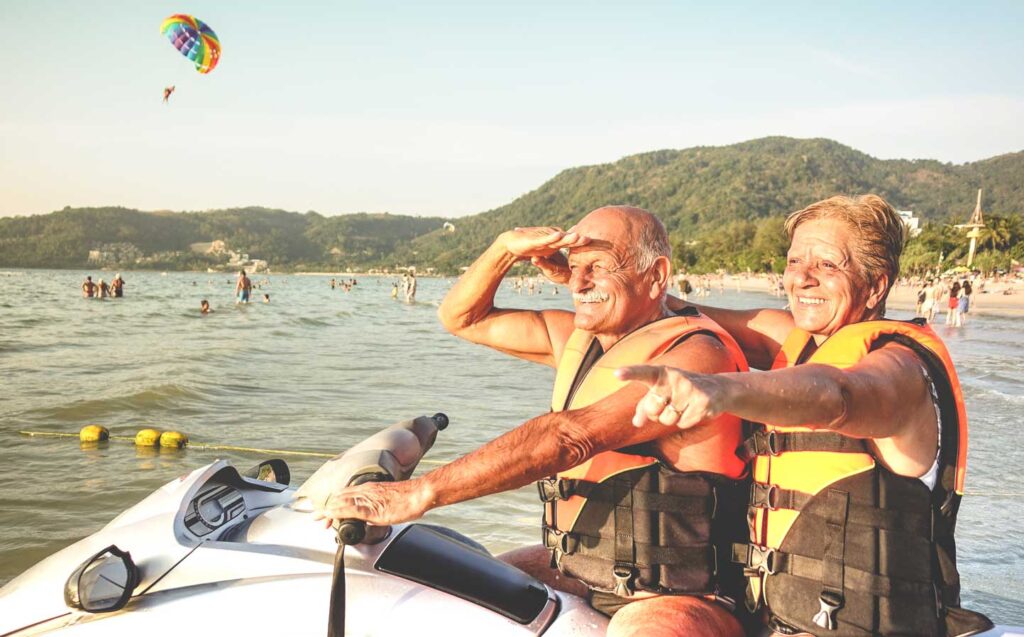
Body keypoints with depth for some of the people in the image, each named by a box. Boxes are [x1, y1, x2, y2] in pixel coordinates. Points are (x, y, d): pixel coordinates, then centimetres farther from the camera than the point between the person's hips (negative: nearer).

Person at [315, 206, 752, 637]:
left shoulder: (694, 354, -18)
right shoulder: (578, 338, 9)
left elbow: (571, 436, -30)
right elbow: (461, 318, 17)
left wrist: (420, 493, -32)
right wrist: (507, 247, -2)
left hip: (674, 599, -8)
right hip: (582, 568, 8)